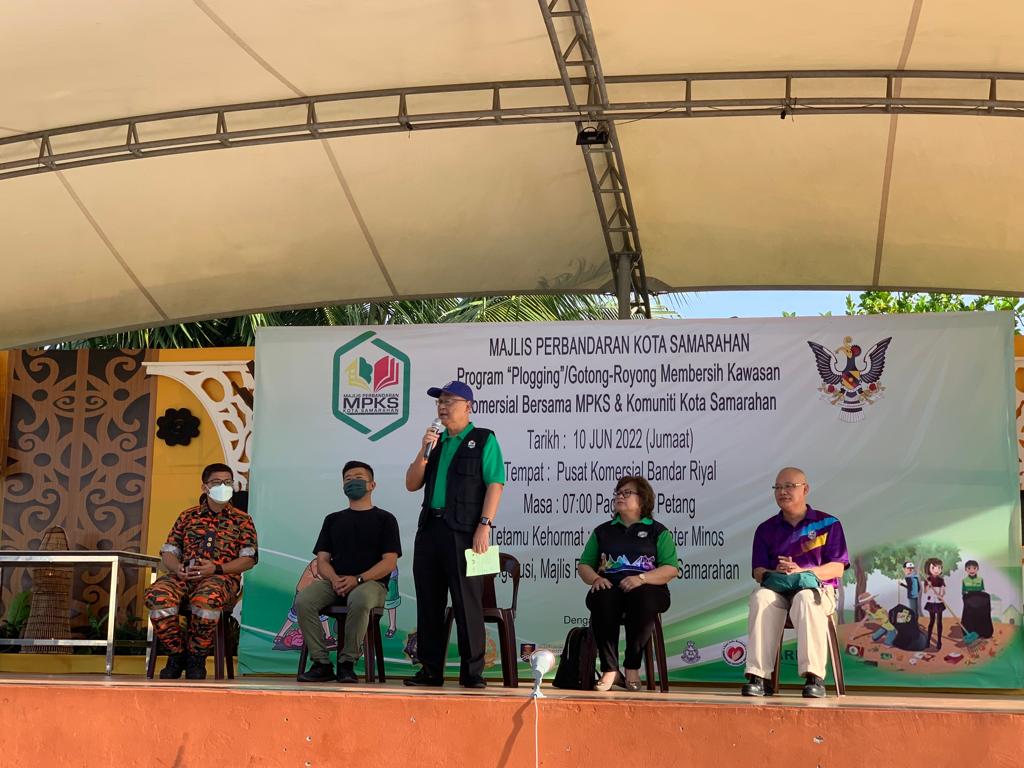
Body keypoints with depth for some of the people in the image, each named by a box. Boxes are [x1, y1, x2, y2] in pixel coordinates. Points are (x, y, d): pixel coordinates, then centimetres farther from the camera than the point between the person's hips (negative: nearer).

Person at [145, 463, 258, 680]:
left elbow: (248, 559, 4)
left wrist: (216, 568, -12)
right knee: (156, 595, -31)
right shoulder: (188, 516, 21)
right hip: (184, 576, 3)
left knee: (206, 598, -40)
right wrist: (178, 568, -8)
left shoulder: (242, 520, 14)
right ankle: (177, 654, -11)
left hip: (223, 578, -3)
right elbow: (168, 552, 16)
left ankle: (197, 658, -17)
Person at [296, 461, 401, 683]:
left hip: (371, 582, -3)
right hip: (335, 582, 4)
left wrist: (357, 579, -15)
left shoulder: (384, 519, 12)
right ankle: (321, 663, -21)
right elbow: (322, 560, 14)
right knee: (303, 601, -28)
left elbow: (389, 562, 0)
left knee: (360, 600, -40)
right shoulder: (333, 519, 24)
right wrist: (334, 579, -10)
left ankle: (347, 663, -25)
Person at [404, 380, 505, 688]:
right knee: (428, 602, 8)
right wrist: (423, 452, 0)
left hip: (463, 531, -6)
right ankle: (430, 670, 15)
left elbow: (495, 485, -7)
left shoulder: (484, 440, 1)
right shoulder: (435, 441, 18)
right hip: (430, 527, 6)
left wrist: (484, 525, -16)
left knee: (467, 602, -5)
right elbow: (412, 484, 15)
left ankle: (472, 672, 1)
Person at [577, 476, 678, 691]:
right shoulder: (603, 531, 24)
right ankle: (609, 670, -31)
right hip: (610, 587, 2)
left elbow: (671, 569, 2)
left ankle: (632, 668, -24)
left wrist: (641, 578, -15)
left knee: (643, 599, -38)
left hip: (647, 589, -2)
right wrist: (595, 579, -4)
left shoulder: (658, 531, 14)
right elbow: (583, 565, 19)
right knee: (602, 600, -35)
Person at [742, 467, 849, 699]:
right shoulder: (766, 529, 17)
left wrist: (800, 572, -15)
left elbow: (837, 568, 1)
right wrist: (776, 574, -16)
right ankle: (758, 677, -39)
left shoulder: (828, 524, 10)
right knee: (761, 598, -35)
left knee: (806, 599, -40)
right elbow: (758, 571, 9)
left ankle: (814, 677, -40)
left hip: (817, 587, -2)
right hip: (777, 588, 2)